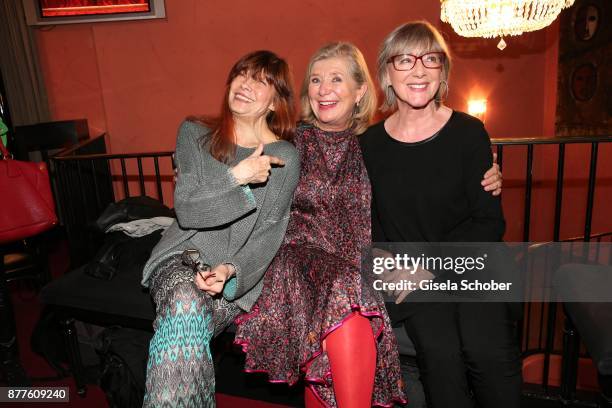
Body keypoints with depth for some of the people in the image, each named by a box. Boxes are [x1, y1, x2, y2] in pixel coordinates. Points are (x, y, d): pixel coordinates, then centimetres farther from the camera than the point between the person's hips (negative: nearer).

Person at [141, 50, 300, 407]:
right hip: (183, 257, 2)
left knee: (185, 317, -31)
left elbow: (269, 237, -2)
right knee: (184, 302, -32)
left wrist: (230, 270, -20)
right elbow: (187, 211, -5)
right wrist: (236, 177, -19)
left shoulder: (286, 158, 0)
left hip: (238, 275, -1)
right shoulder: (195, 134, 5)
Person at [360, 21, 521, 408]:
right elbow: (364, 227, 6)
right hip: (409, 276, 0)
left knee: (487, 350, -22)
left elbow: (490, 223, -3)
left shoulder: (468, 132, -3)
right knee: (441, 350, -23)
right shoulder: (369, 144, 0)